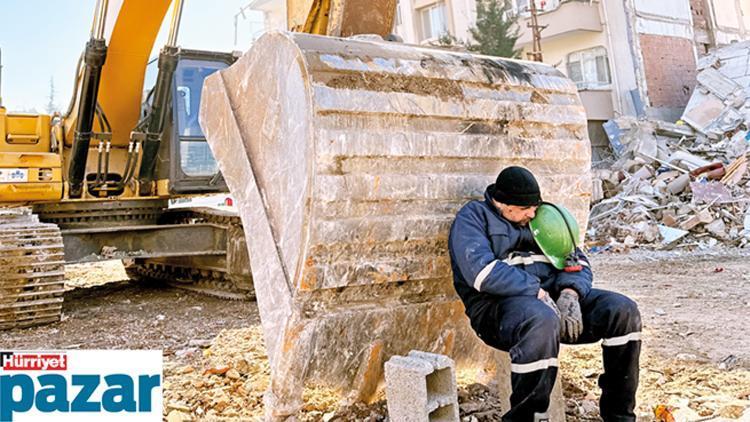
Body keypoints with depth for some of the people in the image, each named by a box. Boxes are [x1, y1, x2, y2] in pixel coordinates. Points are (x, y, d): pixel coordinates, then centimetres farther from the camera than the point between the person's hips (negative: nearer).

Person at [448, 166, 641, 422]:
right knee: (542, 320, -40)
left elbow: (577, 260, 16)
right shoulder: (474, 216, 3)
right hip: (500, 303, -6)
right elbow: (481, 271, -15)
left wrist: (570, 291, -7)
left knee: (623, 310, -12)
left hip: (553, 294, 7)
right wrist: (536, 291, -20)